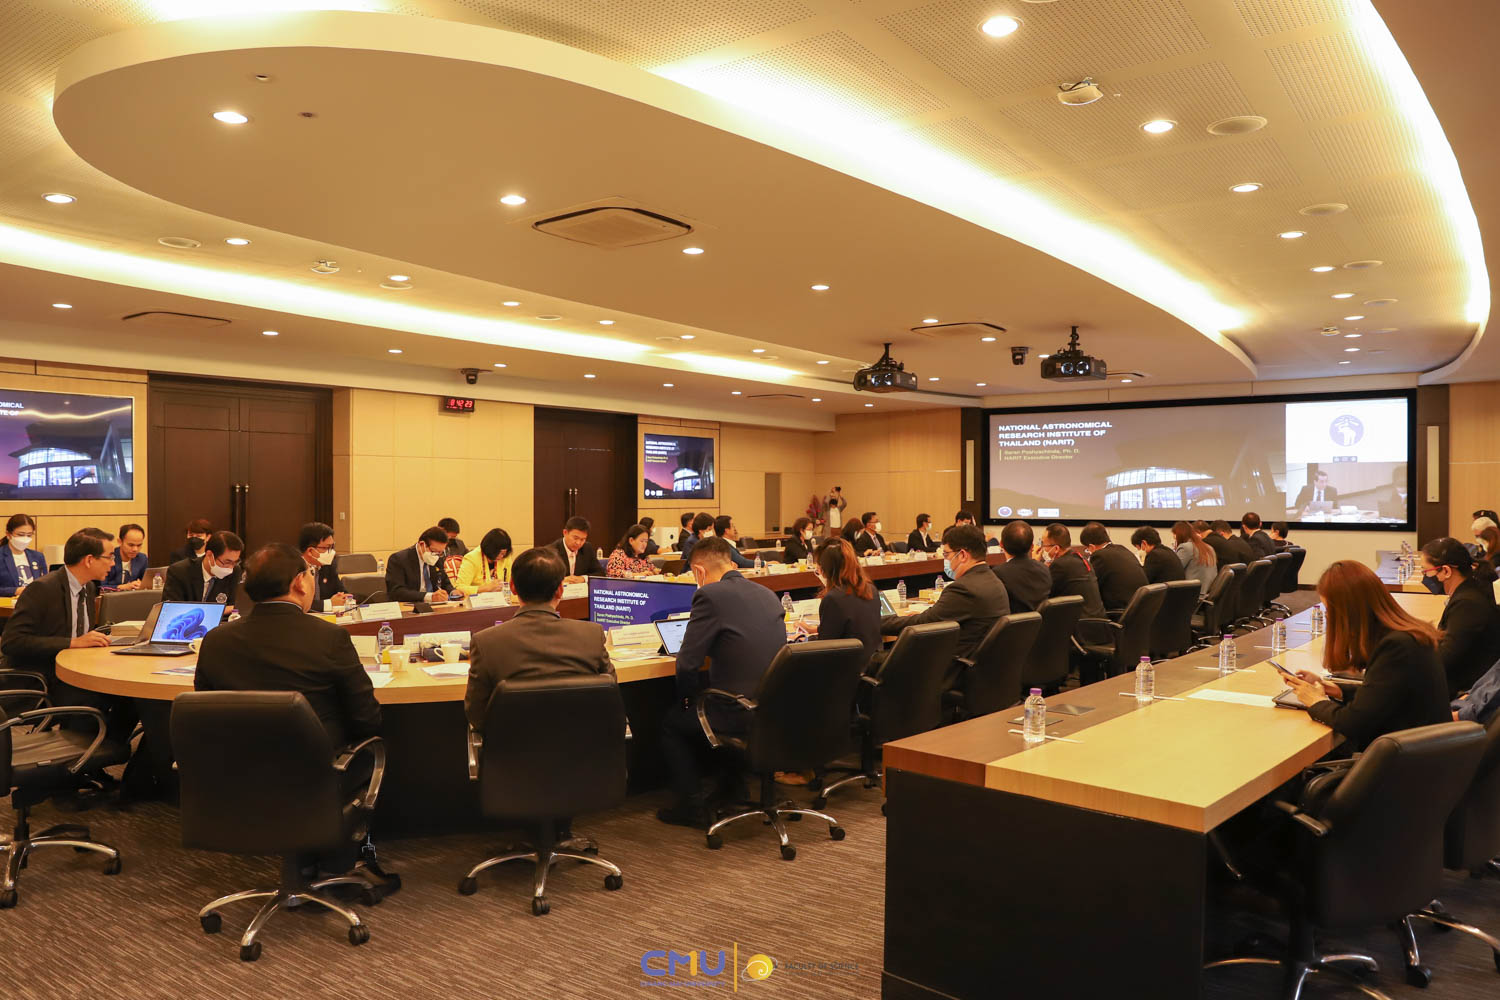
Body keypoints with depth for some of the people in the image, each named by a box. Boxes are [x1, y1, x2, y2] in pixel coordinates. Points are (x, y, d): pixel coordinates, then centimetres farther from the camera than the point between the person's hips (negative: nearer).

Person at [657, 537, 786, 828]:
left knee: (671, 724, 19)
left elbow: (688, 662, -14)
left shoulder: (710, 595, -14)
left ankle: (691, 806, 20)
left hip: (740, 716, -7)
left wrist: (687, 698, 4)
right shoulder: (767, 594, 9)